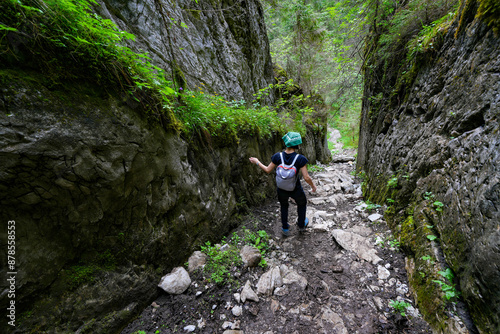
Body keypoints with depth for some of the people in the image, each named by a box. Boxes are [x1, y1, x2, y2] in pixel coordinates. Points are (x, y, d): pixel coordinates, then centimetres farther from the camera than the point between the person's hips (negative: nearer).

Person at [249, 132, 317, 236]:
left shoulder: (278, 156, -20)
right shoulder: (300, 159, -25)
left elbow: (267, 170, -9)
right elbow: (306, 177, -21)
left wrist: (257, 162, 6)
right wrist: (313, 186, 0)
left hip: (282, 189, 2)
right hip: (296, 190, -2)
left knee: (284, 205, 33)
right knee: (302, 204, 33)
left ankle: (285, 228, 47)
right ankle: (301, 225, 54)